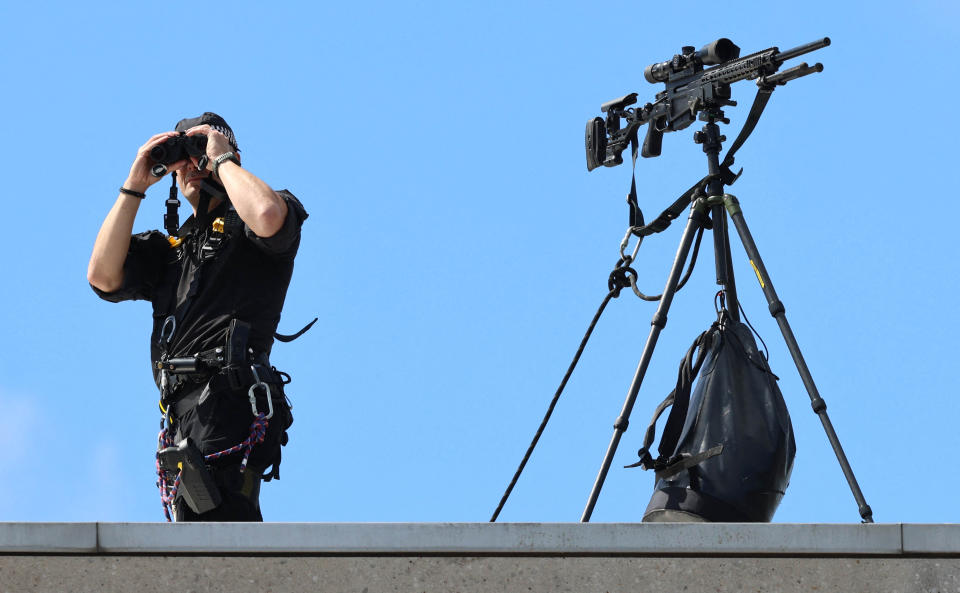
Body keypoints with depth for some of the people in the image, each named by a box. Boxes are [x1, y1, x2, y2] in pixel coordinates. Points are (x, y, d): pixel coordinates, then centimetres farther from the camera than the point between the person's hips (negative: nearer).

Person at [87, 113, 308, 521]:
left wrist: (222, 158, 0)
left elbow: (268, 216, -18)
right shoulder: (168, 247, 28)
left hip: (228, 400, -8)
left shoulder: (244, 227, 10)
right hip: (182, 418, 8)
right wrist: (135, 185, 14)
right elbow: (103, 276, 12)